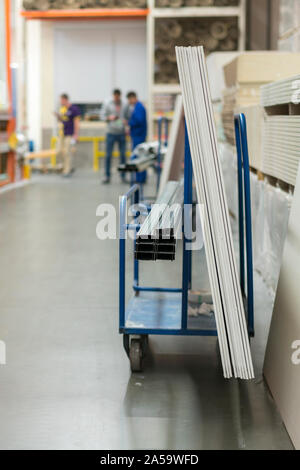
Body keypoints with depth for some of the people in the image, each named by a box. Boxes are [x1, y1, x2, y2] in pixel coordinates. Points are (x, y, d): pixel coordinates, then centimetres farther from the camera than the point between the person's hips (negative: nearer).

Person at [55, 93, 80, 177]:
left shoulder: (74, 109, -10)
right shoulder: (62, 108, 12)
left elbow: (76, 122, -11)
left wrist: (76, 135, -14)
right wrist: (58, 116, 0)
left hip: (70, 134, -8)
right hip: (62, 134, 8)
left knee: (67, 152, -8)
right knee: (60, 151, 7)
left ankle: (67, 171, -1)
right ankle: (70, 167, 22)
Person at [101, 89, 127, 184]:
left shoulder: (124, 105, 7)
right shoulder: (108, 105, 3)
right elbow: (103, 116, 3)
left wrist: (126, 121, -5)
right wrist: (109, 118, -15)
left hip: (121, 133, 2)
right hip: (111, 132, -1)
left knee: (123, 155, 2)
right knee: (108, 155, -2)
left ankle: (123, 176, 10)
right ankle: (107, 176, 4)